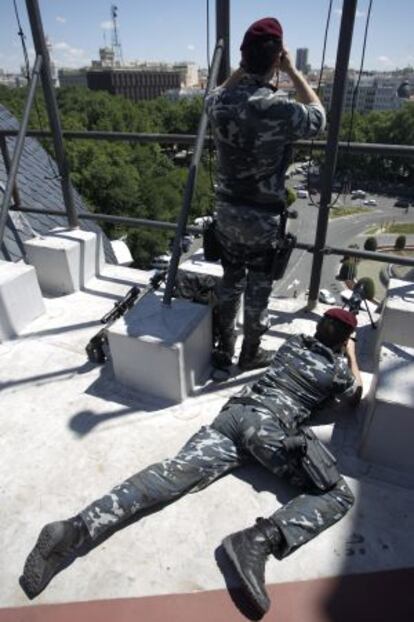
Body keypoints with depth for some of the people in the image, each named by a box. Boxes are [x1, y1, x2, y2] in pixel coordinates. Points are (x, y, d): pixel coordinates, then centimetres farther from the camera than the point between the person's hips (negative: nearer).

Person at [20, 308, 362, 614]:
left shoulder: (294, 343, 22)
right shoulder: (339, 368, 13)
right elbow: (357, 394, 36)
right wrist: (352, 356, 48)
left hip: (236, 411, 5)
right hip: (273, 426, -5)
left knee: (175, 472, -9)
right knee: (338, 495, -2)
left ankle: (76, 529, -20)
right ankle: (260, 540, -26)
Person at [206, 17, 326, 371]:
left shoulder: (219, 103, -4)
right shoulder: (280, 110, -20)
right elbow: (318, 118, 3)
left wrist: (244, 67, 14)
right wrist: (293, 72, 4)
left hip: (227, 212, 5)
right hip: (264, 219, -5)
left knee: (231, 281, 20)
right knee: (258, 290, 11)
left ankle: (224, 348, 34)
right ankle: (250, 355, 29)